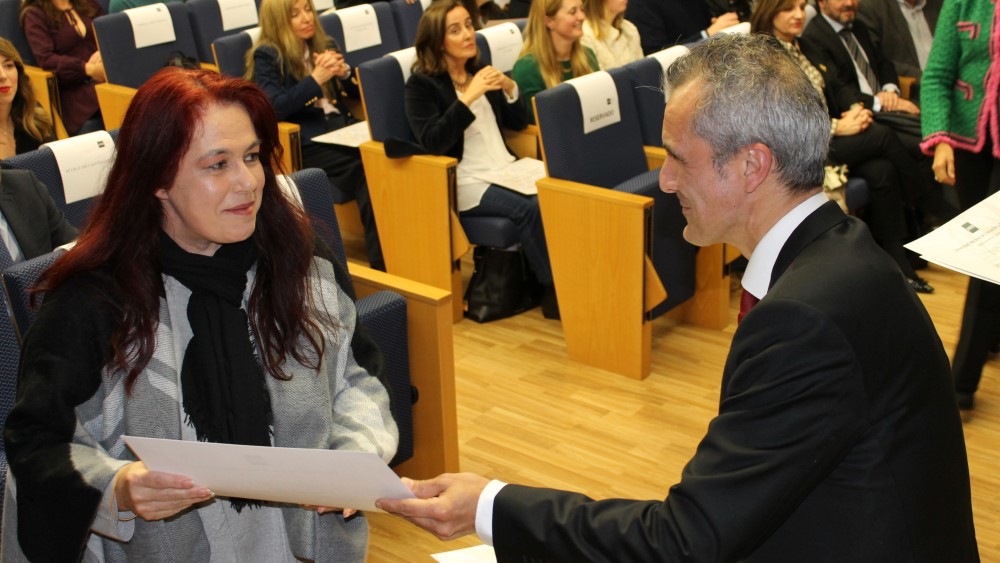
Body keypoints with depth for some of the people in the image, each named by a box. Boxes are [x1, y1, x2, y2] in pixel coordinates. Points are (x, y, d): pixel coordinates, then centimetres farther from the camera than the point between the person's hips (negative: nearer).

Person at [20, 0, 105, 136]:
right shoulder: (35, 14, 5)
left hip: (109, 79, 4)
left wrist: (103, 52, -5)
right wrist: (87, 68, -19)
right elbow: (45, 58, -8)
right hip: (74, 88, -4)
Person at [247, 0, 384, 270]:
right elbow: (276, 107, -9)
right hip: (306, 143, -5)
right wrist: (316, 79, -16)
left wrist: (343, 72, -1)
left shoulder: (325, 45, 21)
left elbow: (358, 91, 20)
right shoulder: (266, 56, 4)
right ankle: (381, 267, -27)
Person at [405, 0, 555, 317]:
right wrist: (469, 96, -22)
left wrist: (509, 89, -3)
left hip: (505, 169, 6)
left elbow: (518, 123, 17)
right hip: (463, 182, -6)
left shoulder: (478, 70, 15)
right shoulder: (421, 84, -3)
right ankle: (554, 289, -17)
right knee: (529, 209, -30)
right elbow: (432, 141, -17)